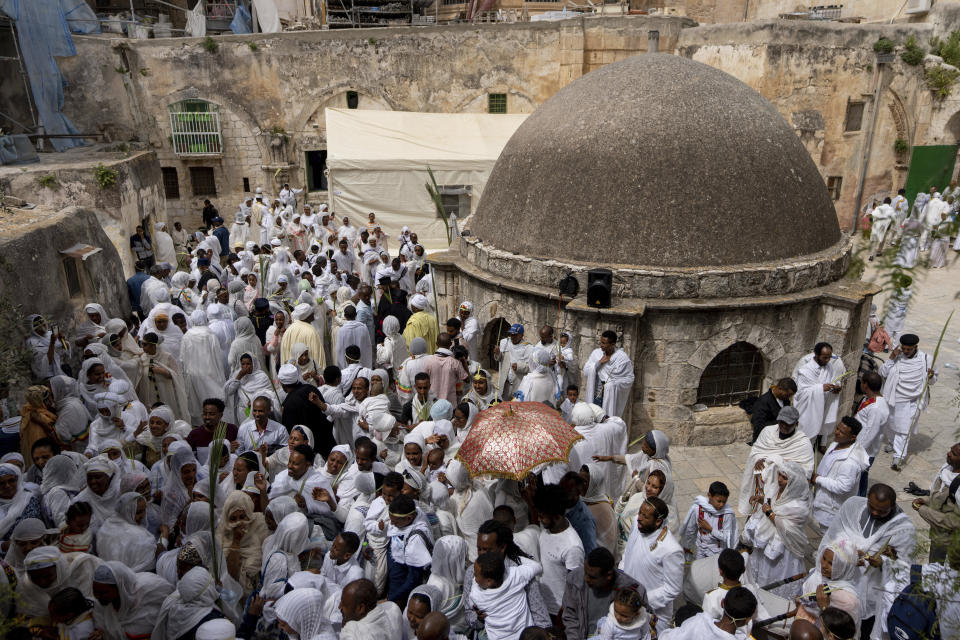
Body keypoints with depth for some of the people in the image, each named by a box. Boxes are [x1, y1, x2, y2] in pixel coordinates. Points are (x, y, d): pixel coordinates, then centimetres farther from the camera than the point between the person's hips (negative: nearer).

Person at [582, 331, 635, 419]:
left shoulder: (622, 357, -7)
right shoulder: (596, 353, 2)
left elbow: (629, 378, -3)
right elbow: (586, 372, -1)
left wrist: (612, 383, -14)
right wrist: (599, 362, -14)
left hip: (612, 397, -3)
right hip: (596, 395, 3)